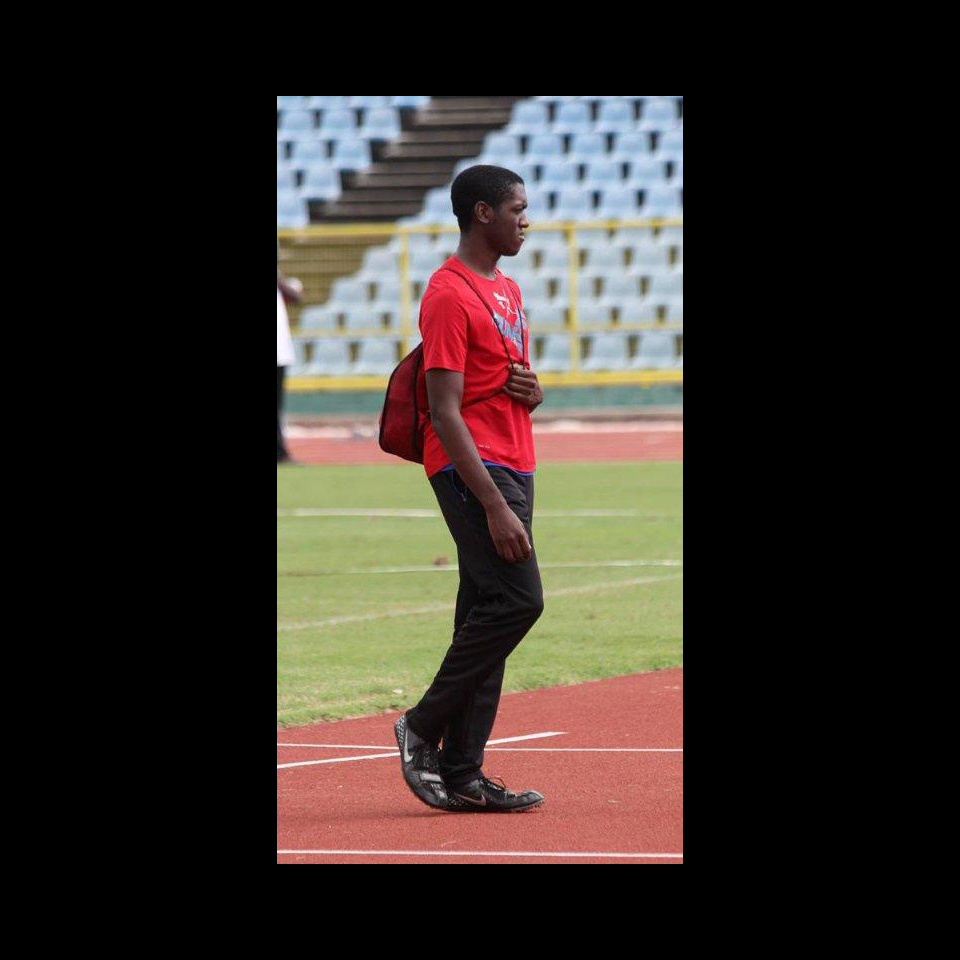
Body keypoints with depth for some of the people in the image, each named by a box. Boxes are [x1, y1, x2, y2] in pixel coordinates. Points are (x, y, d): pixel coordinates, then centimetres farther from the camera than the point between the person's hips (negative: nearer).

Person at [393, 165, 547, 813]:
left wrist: (534, 392, 2)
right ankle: (424, 727, -6)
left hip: (515, 468, 9)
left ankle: (461, 776, 6)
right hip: (471, 468, -9)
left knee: (488, 615, 6)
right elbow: (445, 412, -17)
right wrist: (494, 506, -23)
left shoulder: (509, 291, 19)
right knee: (517, 597, -19)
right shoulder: (449, 295, -11)